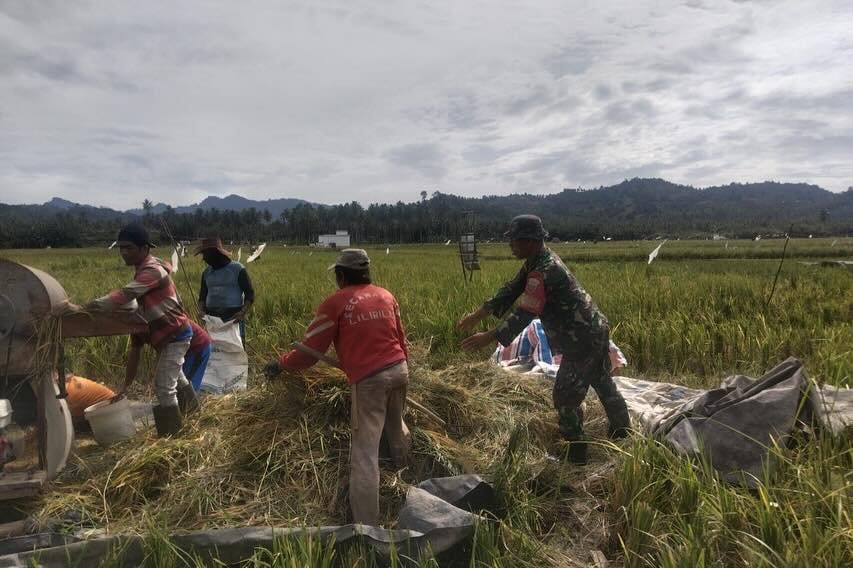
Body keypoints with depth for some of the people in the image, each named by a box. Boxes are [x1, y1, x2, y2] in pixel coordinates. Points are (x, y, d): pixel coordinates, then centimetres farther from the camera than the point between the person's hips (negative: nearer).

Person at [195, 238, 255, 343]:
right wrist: (201, 310, -1)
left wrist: (243, 312, -19)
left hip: (234, 320, -4)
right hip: (212, 320, 5)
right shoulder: (207, 272, 14)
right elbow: (203, 296, 20)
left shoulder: (238, 269, -1)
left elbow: (250, 294, -3)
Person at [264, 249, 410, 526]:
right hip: (399, 369, 6)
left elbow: (311, 348, 1)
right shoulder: (386, 295, 12)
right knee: (395, 425, 30)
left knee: (365, 452, -4)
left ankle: (366, 525, -2)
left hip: (369, 378, -6)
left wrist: (280, 364, 16)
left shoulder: (336, 302, -3)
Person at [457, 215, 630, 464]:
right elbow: (511, 290, 5)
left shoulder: (543, 271, -27)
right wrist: (477, 315, 0)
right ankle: (621, 431, 45)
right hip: (596, 331, 10)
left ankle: (576, 453, 16)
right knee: (603, 383, 26)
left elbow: (524, 314, -31)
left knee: (566, 396, 1)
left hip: (583, 341, -10)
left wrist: (489, 337, -32)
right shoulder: (536, 262, 4)